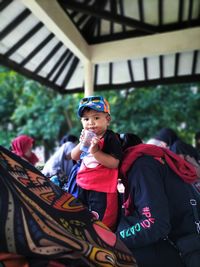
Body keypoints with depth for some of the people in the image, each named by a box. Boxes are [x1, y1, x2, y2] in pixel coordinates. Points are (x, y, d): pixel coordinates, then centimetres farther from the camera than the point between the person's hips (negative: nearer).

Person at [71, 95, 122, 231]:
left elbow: (114, 163, -24)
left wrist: (95, 151, -30)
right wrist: (81, 144, -10)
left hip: (102, 190, -7)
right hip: (83, 187, 8)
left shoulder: (110, 137, -15)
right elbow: (74, 157, 7)